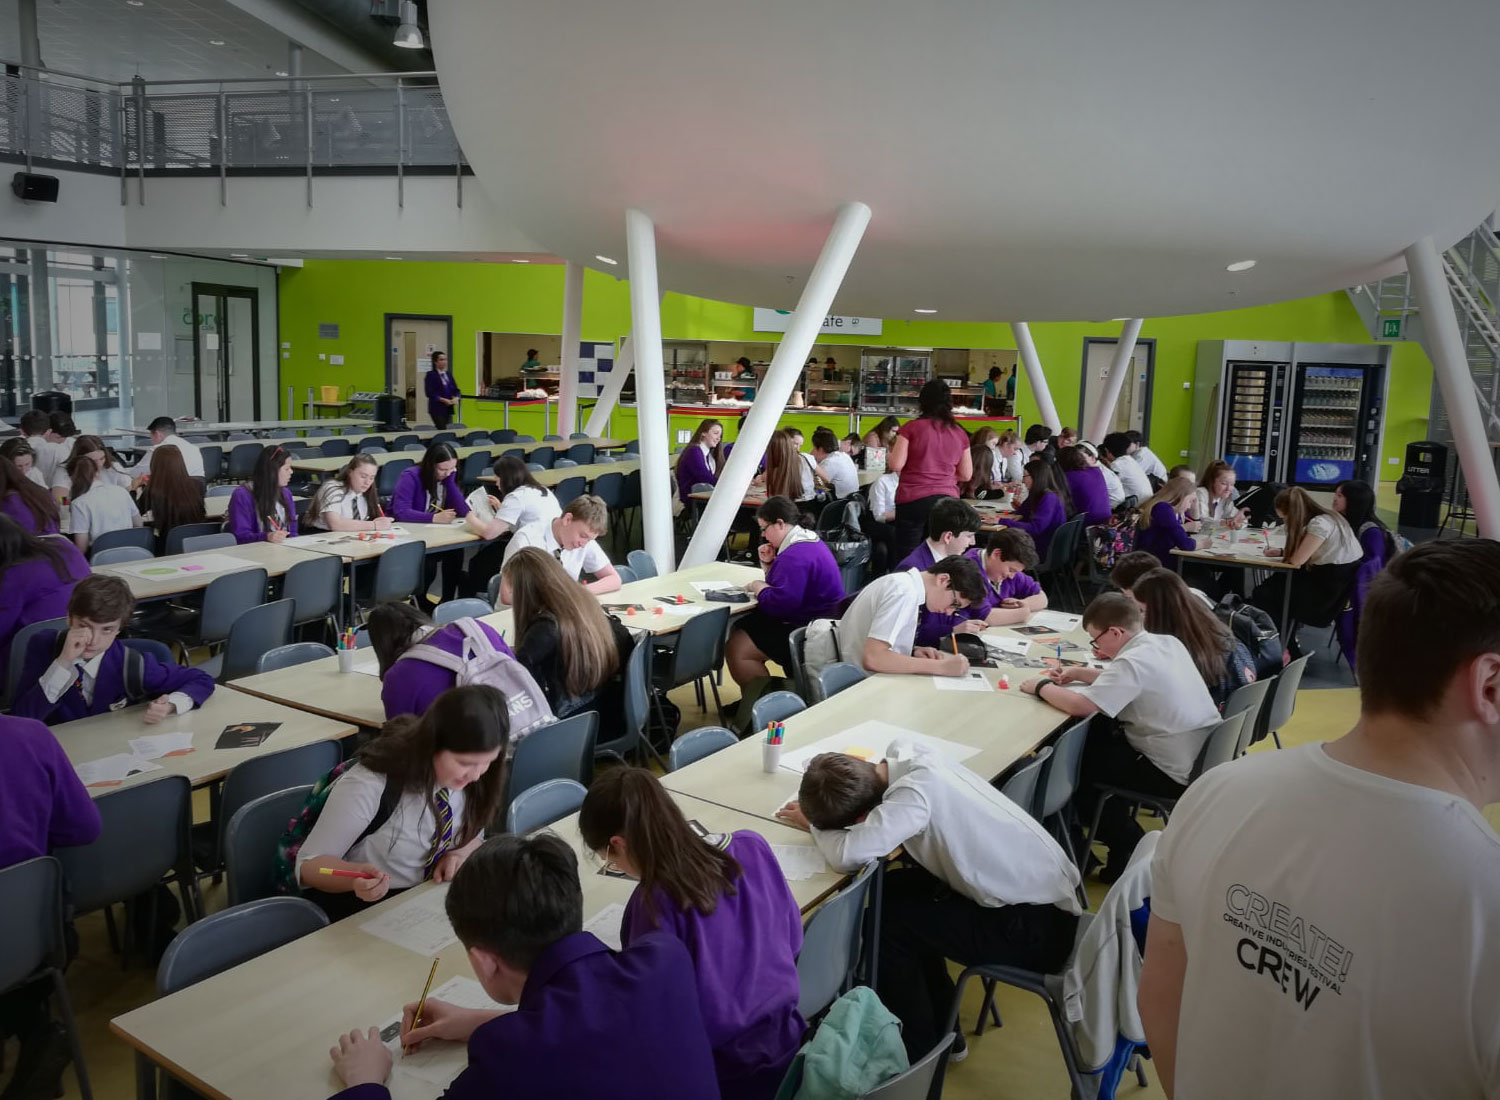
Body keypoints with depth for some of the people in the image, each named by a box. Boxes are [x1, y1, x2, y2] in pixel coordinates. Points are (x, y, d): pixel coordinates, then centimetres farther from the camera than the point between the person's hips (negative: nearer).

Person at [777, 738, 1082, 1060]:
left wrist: (813, 824, -11)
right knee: (894, 890, 12)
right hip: (1043, 889, 8)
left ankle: (913, 1051, 13)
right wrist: (815, 808, -5)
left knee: (887, 917, -7)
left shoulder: (917, 791, -28)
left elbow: (849, 854, -33)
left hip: (1036, 927, -8)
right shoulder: (907, 758, -6)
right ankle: (938, 1029, 26)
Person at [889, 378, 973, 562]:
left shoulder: (912, 427, -4)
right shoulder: (960, 433, 7)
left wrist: (889, 455, 14)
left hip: (913, 500, -3)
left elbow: (895, 465, -8)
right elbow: (966, 475, 11)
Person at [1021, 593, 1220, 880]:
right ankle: (1119, 830, 28)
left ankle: (1127, 846, 17)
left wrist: (1041, 686, -11)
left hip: (1177, 774, -9)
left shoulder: (1133, 661, -24)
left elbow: (1079, 706, -28)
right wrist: (1079, 674, 11)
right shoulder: (1167, 642, 3)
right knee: (1099, 735, 19)